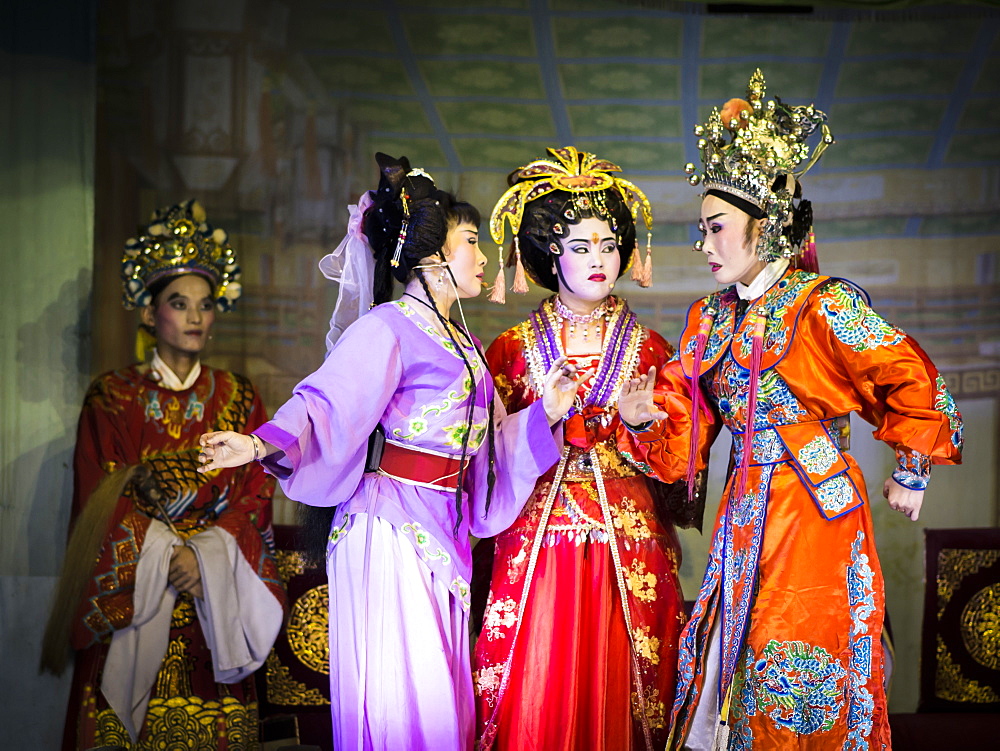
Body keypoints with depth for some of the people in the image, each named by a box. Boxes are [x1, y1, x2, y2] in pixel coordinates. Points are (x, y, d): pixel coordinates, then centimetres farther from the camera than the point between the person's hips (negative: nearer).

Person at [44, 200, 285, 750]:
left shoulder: (238, 399, 10)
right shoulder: (111, 398, 4)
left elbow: (255, 498, 2)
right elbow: (102, 504, -2)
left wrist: (204, 554, -13)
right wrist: (167, 557, -13)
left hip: (216, 607, 1)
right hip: (131, 598, -1)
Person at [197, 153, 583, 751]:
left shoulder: (460, 344, 18)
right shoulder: (389, 328, -9)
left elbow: (486, 441, 21)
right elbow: (327, 403, -21)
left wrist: (545, 413, 8)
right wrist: (265, 444, -37)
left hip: (445, 531, 8)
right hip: (391, 527, -8)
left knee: (443, 691, 9)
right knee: (401, 693, -6)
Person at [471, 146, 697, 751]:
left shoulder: (648, 350, 7)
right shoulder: (515, 348, 6)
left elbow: (678, 458, 2)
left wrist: (642, 423, -17)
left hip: (628, 547, 0)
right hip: (537, 543, 0)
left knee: (615, 692, 1)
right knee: (534, 699, -3)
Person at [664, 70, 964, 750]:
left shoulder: (823, 305, -10)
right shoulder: (714, 317, 11)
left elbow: (915, 384, -9)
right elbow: (685, 406, 12)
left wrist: (911, 476, -3)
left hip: (816, 513, -6)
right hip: (747, 511, 6)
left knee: (800, 682, -3)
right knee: (736, 666, 7)